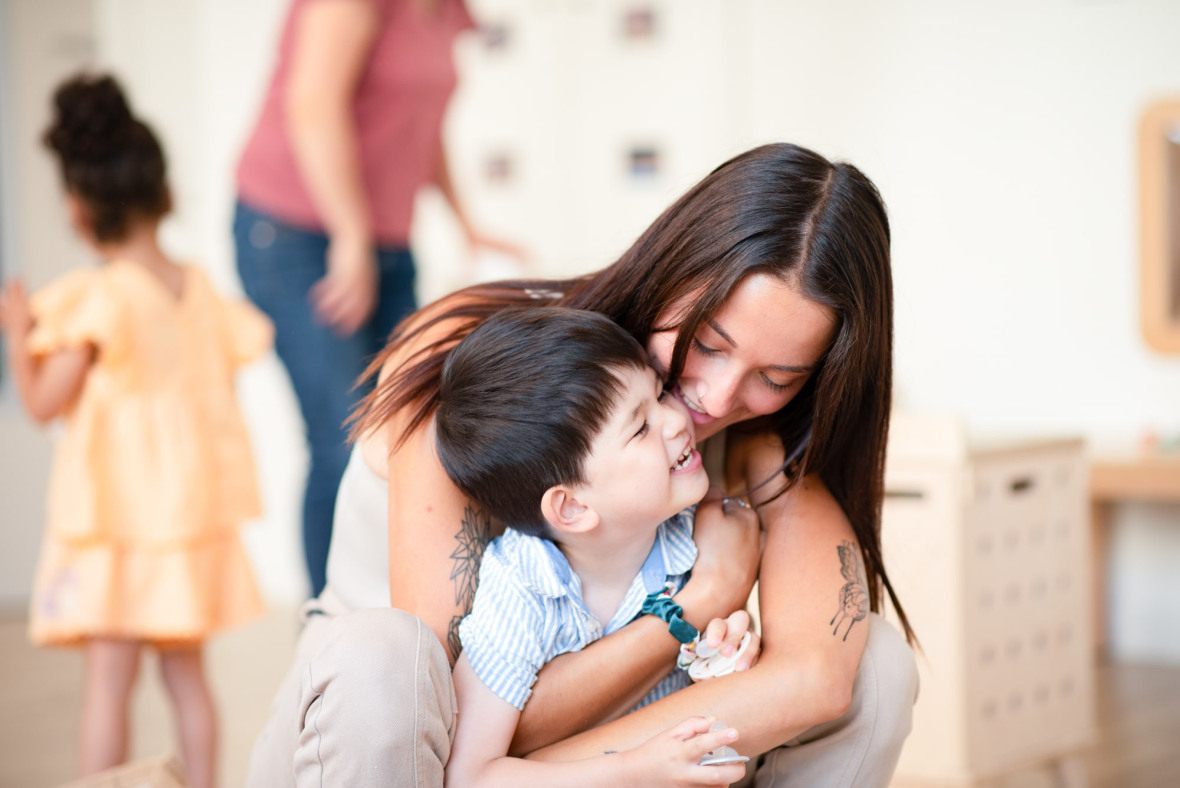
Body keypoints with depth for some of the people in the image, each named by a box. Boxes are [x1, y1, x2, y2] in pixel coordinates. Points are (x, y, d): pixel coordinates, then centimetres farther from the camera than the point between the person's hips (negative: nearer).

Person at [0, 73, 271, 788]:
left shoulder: (97, 300, -14)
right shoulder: (201, 291, 4)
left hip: (114, 519, -6)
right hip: (192, 508, 6)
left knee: (108, 677, -4)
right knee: (186, 671, 14)